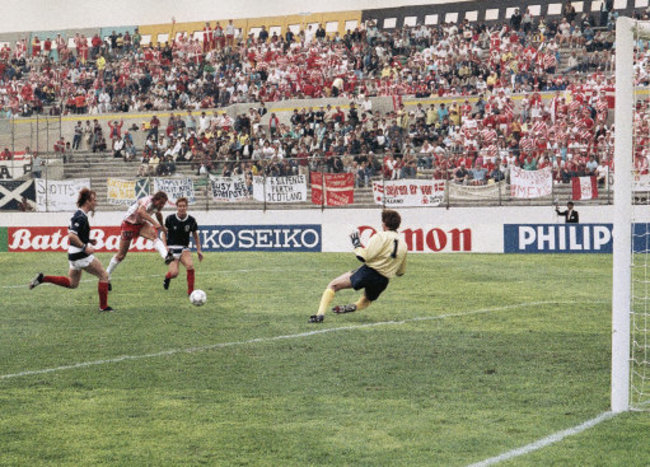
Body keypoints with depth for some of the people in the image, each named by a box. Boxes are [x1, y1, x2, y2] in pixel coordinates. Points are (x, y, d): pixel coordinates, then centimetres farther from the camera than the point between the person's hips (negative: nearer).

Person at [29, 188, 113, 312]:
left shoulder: (78, 215, 12)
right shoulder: (81, 217, -20)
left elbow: (72, 234, 21)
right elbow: (71, 236, -28)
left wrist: (88, 240, 14)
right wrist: (84, 247, -25)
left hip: (74, 254, 10)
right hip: (81, 255, -10)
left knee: (72, 283, 20)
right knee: (104, 275, -1)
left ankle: (43, 278, 14)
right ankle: (103, 306, 3)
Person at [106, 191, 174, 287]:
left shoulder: (157, 204, -5)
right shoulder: (148, 201, -29)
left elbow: (158, 214, 20)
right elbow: (141, 211, -52)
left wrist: (161, 226, 35)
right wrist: (154, 223, -59)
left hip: (141, 224, 6)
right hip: (128, 224, -6)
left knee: (154, 236, -27)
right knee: (121, 255, 1)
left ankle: (166, 256, -49)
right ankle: (106, 277, 17)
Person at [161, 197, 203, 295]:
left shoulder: (191, 220, -2)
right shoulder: (170, 219, -7)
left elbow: (195, 235, 11)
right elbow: (164, 233, 5)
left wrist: (198, 250, 4)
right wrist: (165, 246, -9)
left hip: (184, 248, 2)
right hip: (172, 248, -2)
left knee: (190, 266, -28)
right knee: (174, 273, -19)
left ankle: (190, 291, -16)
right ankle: (167, 277, 20)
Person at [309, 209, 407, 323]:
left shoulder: (381, 237, -8)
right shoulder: (403, 245, 11)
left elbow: (363, 256, -15)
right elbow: (401, 271, 19)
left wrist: (356, 243, 1)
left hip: (369, 271, -6)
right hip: (383, 281, 6)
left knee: (332, 285, 1)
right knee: (366, 301, 35)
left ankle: (320, 313, -16)